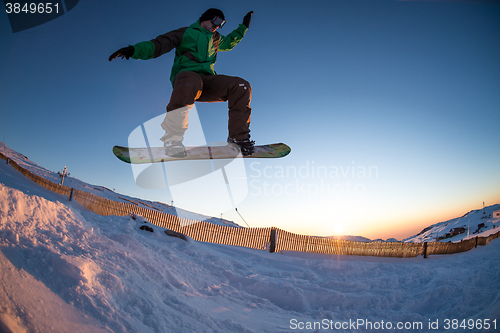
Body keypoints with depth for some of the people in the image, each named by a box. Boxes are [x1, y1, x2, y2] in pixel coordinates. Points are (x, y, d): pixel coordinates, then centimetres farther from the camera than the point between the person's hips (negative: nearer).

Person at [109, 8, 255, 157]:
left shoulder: (215, 39, 30)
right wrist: (135, 49, -16)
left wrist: (243, 27, 45)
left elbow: (229, 42, 52)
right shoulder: (186, 33, 12)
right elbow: (159, 44, 0)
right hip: (186, 76, -5)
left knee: (241, 86, -17)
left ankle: (238, 137, -15)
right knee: (190, 80, -43)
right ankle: (172, 139, -38)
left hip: (207, 81, 5)